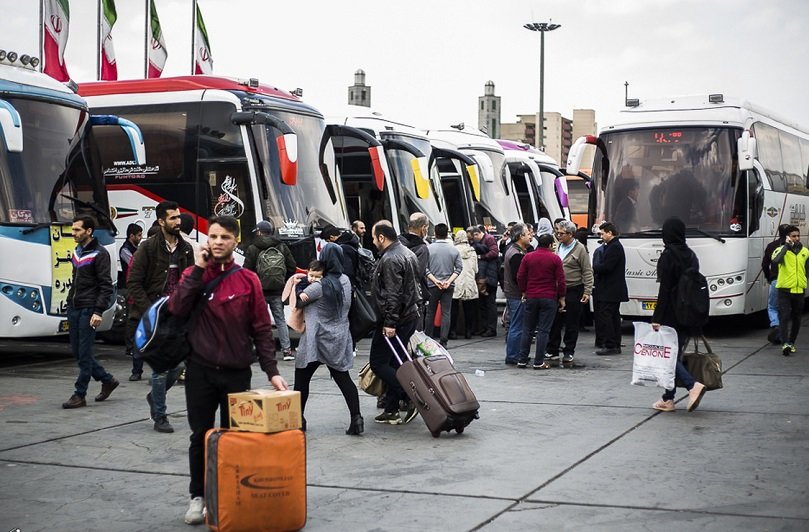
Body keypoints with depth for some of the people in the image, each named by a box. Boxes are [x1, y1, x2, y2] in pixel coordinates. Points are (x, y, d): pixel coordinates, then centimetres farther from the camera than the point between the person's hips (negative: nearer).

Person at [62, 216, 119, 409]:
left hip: (88, 310, -8)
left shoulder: (99, 254, -11)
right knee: (77, 351, 10)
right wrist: (70, 303, 18)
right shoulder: (77, 251, 14)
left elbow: (106, 286, -15)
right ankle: (107, 380, 24)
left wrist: (98, 311, -21)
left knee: (84, 353, -4)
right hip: (73, 309, 8)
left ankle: (80, 395, 2)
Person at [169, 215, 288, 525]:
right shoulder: (193, 275, 3)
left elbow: (262, 329, 0)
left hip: (237, 372, 0)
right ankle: (198, 495, 20)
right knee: (201, 436, 7)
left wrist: (271, 371, -6)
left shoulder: (248, 280, 0)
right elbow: (177, 308, -15)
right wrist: (198, 269, -15)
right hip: (200, 370, 0)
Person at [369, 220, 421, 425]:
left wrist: (390, 322, -23)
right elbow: (415, 286, 22)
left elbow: (392, 294, -23)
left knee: (378, 363, -3)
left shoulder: (390, 260, -18)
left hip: (394, 319, -10)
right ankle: (391, 411, 14)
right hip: (411, 315, 10)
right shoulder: (407, 253, 15)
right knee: (394, 363, 12)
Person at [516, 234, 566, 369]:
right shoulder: (555, 259, -5)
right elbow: (561, 280, -5)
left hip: (531, 297, 3)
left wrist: (524, 292, 15)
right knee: (543, 330, 0)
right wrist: (561, 297, 4)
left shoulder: (528, 257, 2)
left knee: (527, 330, 10)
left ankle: (522, 360, 10)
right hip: (549, 298, -2)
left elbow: (520, 277, 3)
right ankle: (538, 362, -1)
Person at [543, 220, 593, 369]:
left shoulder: (580, 249, -7)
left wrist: (587, 292, -13)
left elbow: (587, 272, -8)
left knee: (571, 325, 3)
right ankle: (552, 352, 14)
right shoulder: (558, 248, 12)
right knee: (555, 323, 7)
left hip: (574, 291, -5)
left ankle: (568, 354, 12)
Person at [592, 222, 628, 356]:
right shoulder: (614, 246, 17)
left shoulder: (614, 247, -15)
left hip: (610, 291, -11)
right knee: (614, 316, 13)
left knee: (605, 316, -9)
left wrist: (594, 268, -7)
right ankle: (616, 345, 18)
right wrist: (596, 269, 3)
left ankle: (610, 346, -9)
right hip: (613, 290, 11)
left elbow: (606, 267, -22)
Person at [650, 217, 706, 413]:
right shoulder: (690, 255, 10)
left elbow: (664, 290, -17)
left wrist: (657, 318, -15)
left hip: (671, 315, -7)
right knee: (675, 354, 13)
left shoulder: (667, 256, -13)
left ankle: (693, 385, -20)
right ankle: (668, 399, 16)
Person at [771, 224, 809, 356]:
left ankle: (791, 342, 23)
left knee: (796, 318, 11)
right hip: (785, 289, -4)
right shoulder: (781, 250, -4)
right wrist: (787, 245, -22)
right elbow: (775, 260, -27)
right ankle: (785, 344, -19)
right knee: (784, 317, -12)